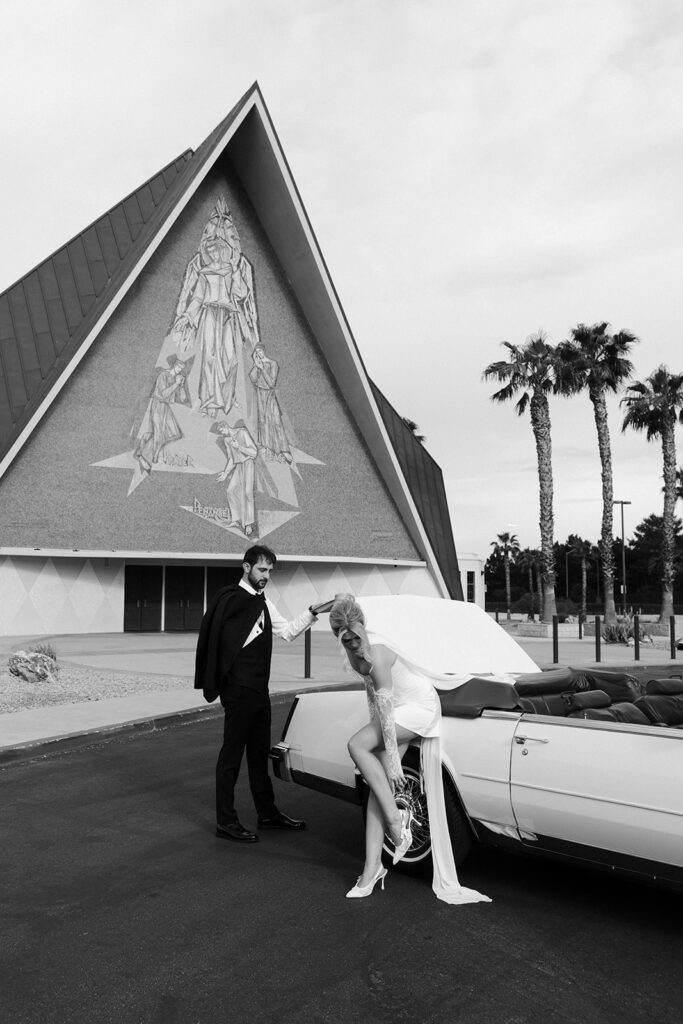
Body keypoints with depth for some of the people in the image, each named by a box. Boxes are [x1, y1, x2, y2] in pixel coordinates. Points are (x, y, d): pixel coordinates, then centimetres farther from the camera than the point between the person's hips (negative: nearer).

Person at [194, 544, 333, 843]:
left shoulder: (263, 604, 14)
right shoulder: (232, 598, -14)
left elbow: (287, 631, 17)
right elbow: (215, 637, -20)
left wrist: (313, 612, 6)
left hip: (259, 690, 9)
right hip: (239, 690, -9)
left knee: (259, 752, 18)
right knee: (232, 754, 0)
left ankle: (267, 812, 30)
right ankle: (225, 822, 11)